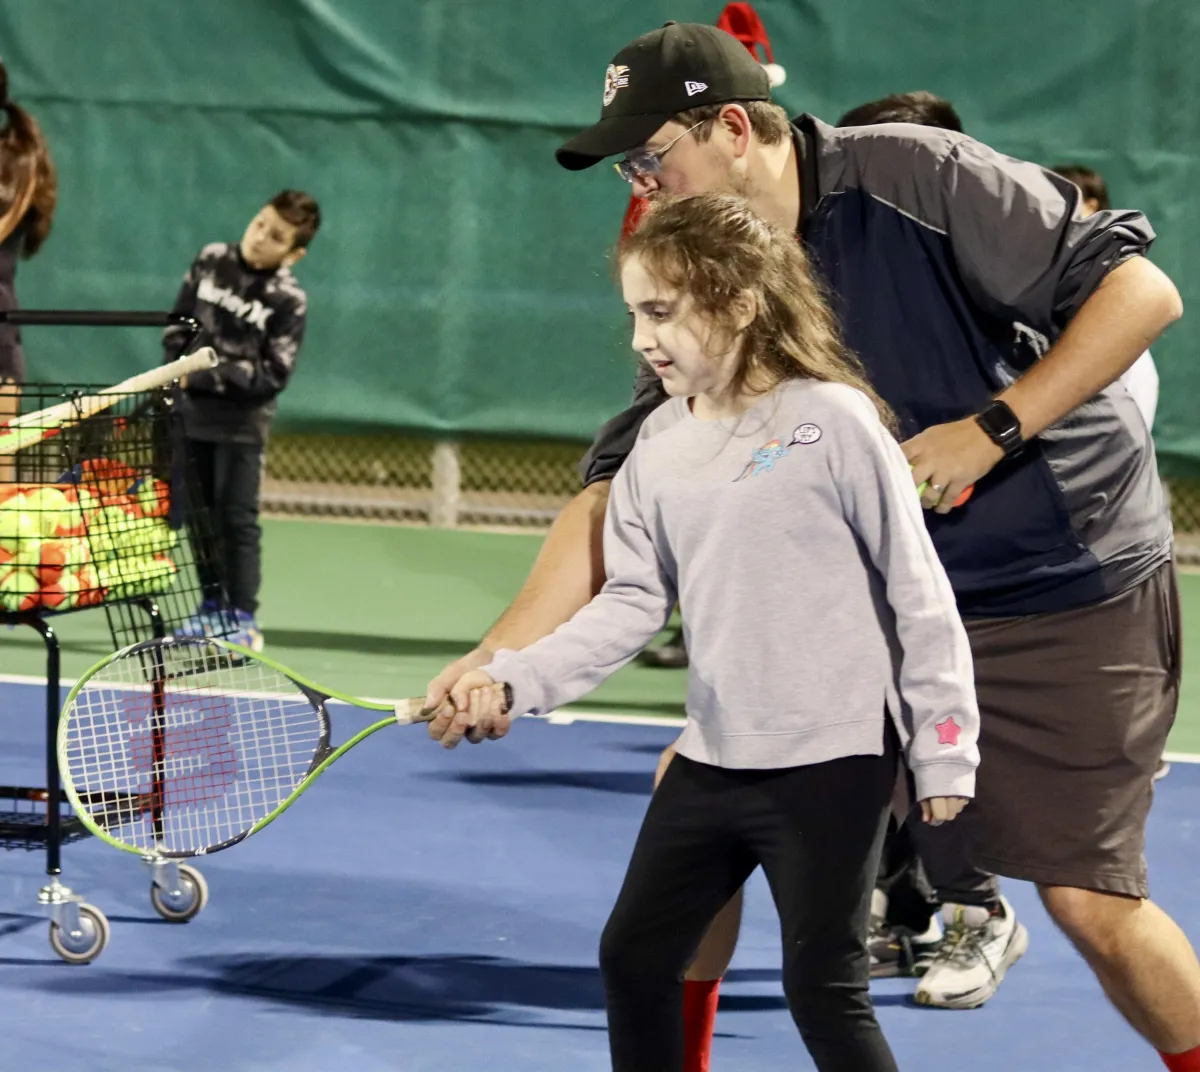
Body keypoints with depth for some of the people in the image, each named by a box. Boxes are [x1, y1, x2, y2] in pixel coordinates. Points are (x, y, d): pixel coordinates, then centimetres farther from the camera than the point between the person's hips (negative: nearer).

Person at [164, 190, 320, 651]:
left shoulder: (288, 300, -14)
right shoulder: (211, 261, 0)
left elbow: (273, 374, -16)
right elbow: (179, 323, 10)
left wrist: (210, 378, -21)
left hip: (241, 422, -5)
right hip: (192, 411, 5)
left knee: (237, 518, -5)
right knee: (201, 513, 13)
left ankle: (244, 618, 2)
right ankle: (213, 608, 25)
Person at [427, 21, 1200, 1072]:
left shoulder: (915, 178, -18)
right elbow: (620, 490, -4)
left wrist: (993, 429, -23)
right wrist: (503, 653, -17)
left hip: (1071, 595, -6)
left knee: (1092, 901, -8)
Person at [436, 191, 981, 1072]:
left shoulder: (831, 421, -13)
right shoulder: (657, 449, 4)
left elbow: (917, 592, -9)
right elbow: (633, 602, 6)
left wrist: (944, 750, -9)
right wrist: (517, 678, -8)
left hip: (832, 763, -6)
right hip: (711, 760, 7)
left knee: (822, 989, -2)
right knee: (634, 958, 10)